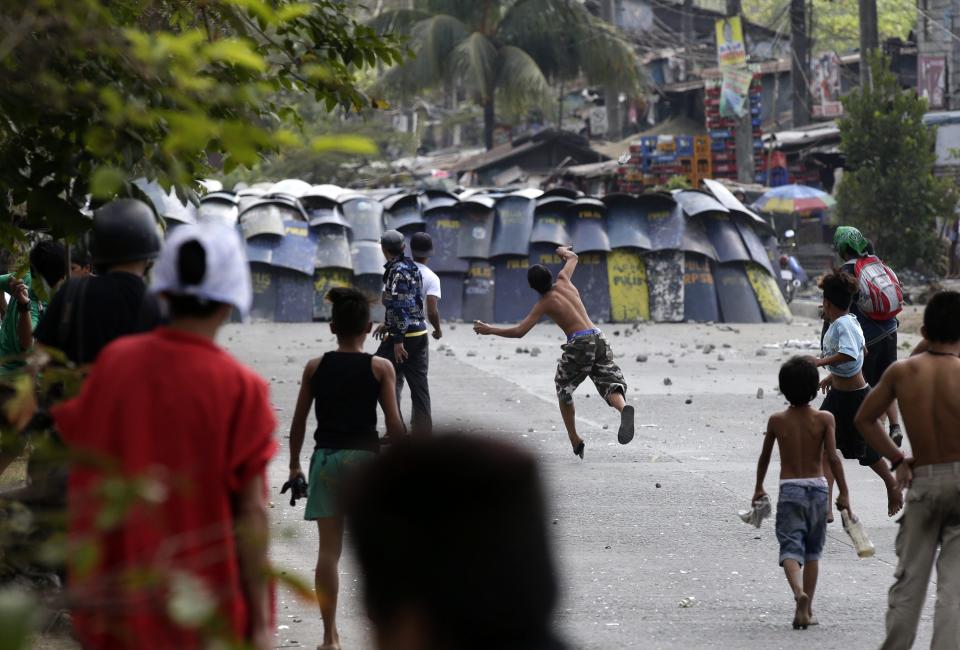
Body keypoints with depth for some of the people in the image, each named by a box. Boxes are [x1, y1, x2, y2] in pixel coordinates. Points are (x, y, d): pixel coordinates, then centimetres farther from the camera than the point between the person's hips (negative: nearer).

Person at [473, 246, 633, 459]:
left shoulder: (544, 303, 1)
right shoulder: (563, 280, 13)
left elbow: (519, 331, -5)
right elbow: (573, 258, 35)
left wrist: (489, 330, 7)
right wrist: (564, 251, 59)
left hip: (579, 344, -4)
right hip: (599, 338, 4)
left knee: (564, 389, 17)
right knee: (610, 383, -5)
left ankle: (575, 440, 17)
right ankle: (624, 408, -41)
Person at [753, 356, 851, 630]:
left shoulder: (777, 421, -1)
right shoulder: (824, 419, -4)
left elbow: (765, 457, 10)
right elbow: (832, 457, -10)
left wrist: (759, 488, 25)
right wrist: (844, 493, -6)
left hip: (789, 489, -1)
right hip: (817, 487, 1)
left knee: (791, 548, -6)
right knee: (812, 551, 14)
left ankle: (799, 592, -35)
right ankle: (807, 610, 13)